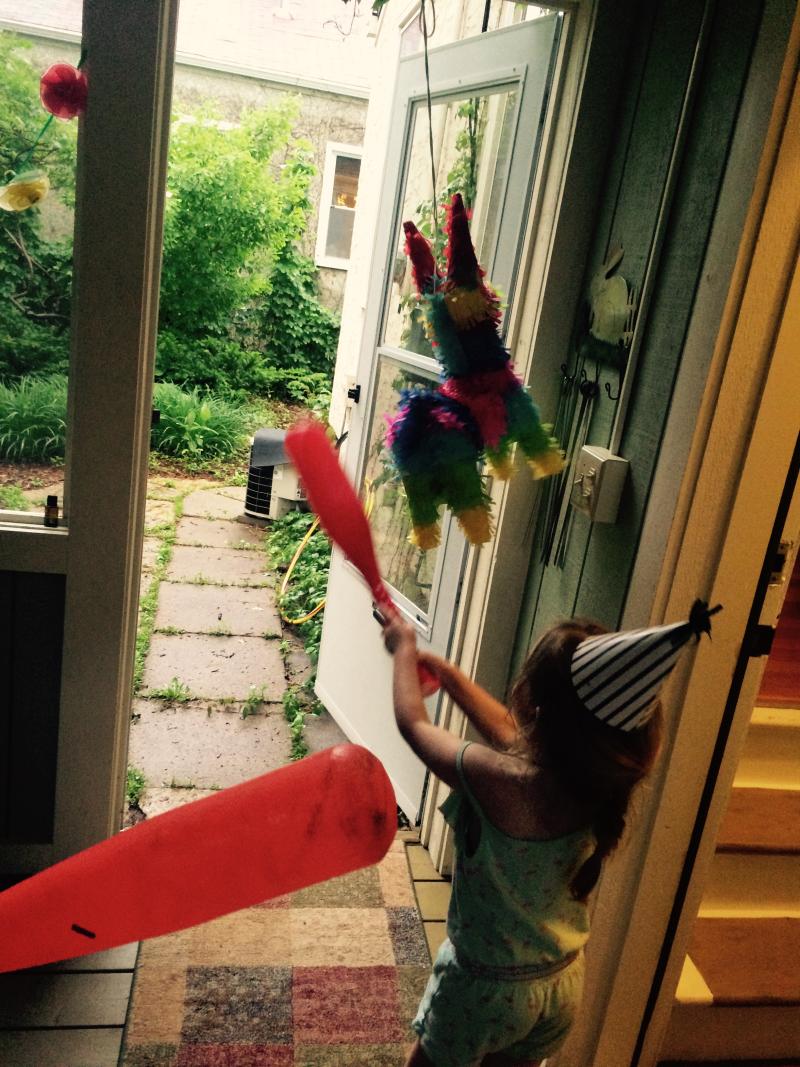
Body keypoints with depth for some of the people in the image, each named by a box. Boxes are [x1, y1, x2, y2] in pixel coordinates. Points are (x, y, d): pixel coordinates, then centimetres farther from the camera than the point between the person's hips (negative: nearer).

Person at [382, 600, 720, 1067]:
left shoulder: (498, 782, -34)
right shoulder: (603, 783, -16)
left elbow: (414, 723, -15)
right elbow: (507, 729, 1)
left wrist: (405, 648, 1)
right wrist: (443, 669, 9)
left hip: (486, 989, -4)